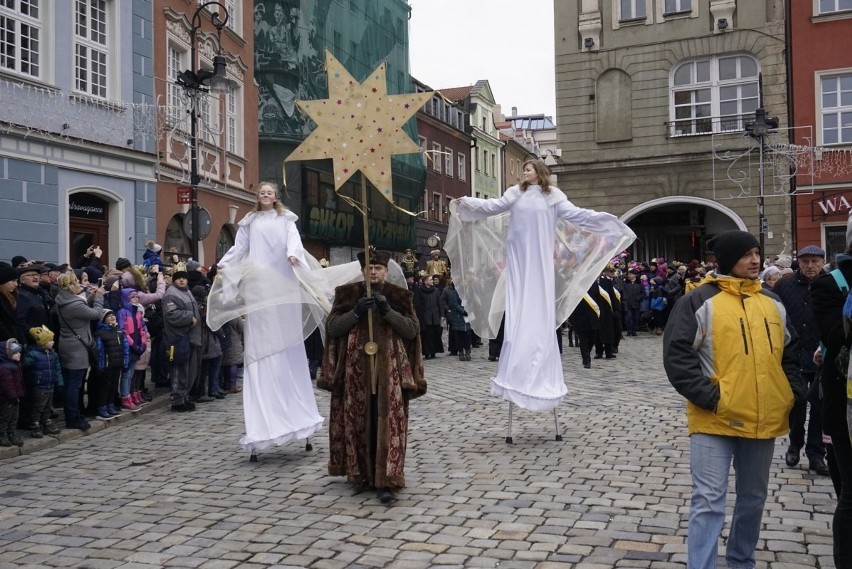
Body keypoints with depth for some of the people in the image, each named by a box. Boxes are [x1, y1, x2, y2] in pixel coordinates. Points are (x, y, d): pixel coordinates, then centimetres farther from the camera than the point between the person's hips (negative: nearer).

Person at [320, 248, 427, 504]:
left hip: (389, 369, -1)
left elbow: (412, 330, -3)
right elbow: (332, 327, 0)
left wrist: (388, 311, -16)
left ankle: (385, 481, -5)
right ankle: (361, 474, 23)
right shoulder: (347, 294, 7)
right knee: (358, 421, 7)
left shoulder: (399, 296, 5)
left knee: (388, 423, -6)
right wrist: (356, 312, -15)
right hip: (356, 368, 1)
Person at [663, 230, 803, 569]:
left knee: (754, 497, 18)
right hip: (716, 419, -6)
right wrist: (707, 396, -17)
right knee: (709, 501, -6)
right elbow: (677, 353, -11)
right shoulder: (700, 301, -7)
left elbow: (790, 350, 23)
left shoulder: (773, 303, 12)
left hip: (764, 419, 6)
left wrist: (792, 391, 9)